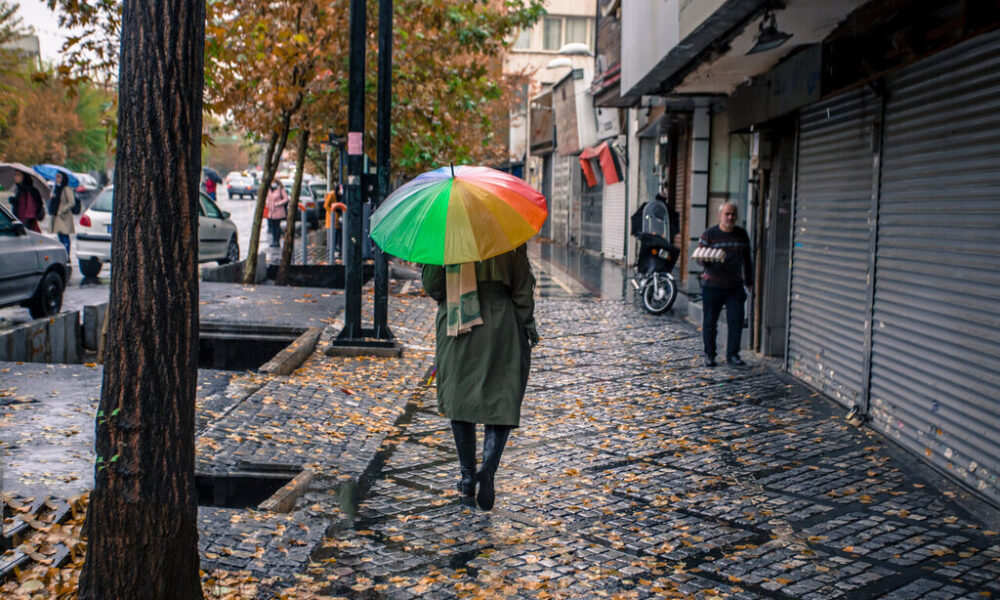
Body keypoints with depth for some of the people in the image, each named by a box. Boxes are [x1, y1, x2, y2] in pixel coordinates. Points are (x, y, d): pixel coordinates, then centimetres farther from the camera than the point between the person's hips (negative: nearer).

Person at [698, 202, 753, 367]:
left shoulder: (742, 234, 8)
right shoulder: (709, 234, -3)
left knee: (736, 320, -4)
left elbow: (747, 259, 17)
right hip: (712, 285, -3)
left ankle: (732, 354, 7)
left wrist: (749, 281, 18)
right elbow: (699, 257, -2)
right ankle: (709, 355, 16)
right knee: (709, 322, 3)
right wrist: (708, 260, -25)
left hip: (735, 286, 3)